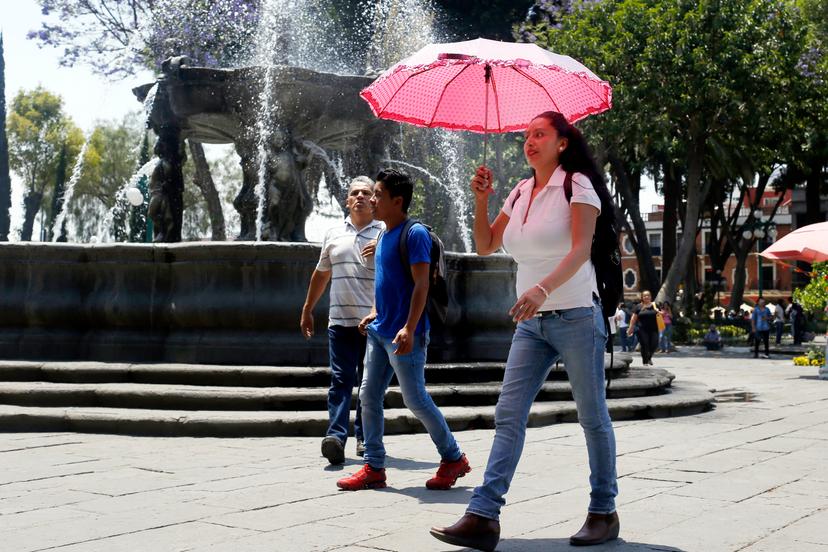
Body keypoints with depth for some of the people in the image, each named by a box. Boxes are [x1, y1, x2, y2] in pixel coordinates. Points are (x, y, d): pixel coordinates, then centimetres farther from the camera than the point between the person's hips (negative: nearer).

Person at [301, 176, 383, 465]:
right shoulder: (334, 234, 15)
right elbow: (321, 274, 23)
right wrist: (307, 309, 24)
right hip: (340, 320, 2)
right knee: (341, 379, -7)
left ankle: (364, 436, 17)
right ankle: (335, 436, -15)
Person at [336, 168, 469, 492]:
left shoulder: (414, 233, -13)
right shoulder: (384, 235, 14)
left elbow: (421, 285, -18)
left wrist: (409, 328, -25)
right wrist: (374, 313, 14)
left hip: (403, 335, -9)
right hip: (379, 331, 9)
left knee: (416, 399, -1)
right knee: (369, 397, 7)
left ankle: (454, 458, 15)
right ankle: (374, 467, 14)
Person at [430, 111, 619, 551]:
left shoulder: (576, 184, -6)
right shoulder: (520, 193, 13)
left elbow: (581, 248, -20)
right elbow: (486, 246, 16)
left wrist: (543, 288, -34)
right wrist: (481, 200, 2)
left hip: (576, 317, -6)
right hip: (532, 322, 6)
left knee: (592, 416, 5)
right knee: (508, 415, -4)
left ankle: (604, 513, 18)